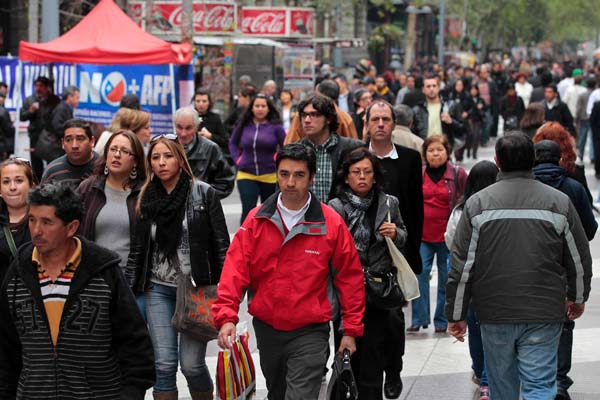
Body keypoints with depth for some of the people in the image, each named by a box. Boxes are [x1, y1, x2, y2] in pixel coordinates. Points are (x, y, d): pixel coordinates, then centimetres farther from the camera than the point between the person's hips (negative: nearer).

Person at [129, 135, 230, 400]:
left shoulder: (203, 194, -4)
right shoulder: (147, 200, 7)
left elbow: (221, 244, -4)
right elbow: (138, 249, 12)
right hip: (158, 289, 3)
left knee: (192, 363, -4)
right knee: (164, 364, -2)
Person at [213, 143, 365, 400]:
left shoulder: (331, 223, -7)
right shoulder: (257, 220, -2)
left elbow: (350, 277, -1)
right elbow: (235, 269, -8)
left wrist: (351, 330, -1)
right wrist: (226, 316, -20)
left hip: (310, 332, -3)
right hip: (266, 328, 3)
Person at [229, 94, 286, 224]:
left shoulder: (275, 127, -6)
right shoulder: (243, 125, 1)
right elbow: (232, 143, 16)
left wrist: (278, 161, -8)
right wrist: (237, 159, 5)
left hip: (270, 176, 0)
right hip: (246, 175, 0)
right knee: (248, 210, -12)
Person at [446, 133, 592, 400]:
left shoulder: (478, 203, -4)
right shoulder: (559, 202, -2)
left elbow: (462, 265, -3)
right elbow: (579, 258, 8)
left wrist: (456, 314, 5)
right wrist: (578, 297, 26)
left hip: (495, 315, 1)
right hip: (544, 316, -1)